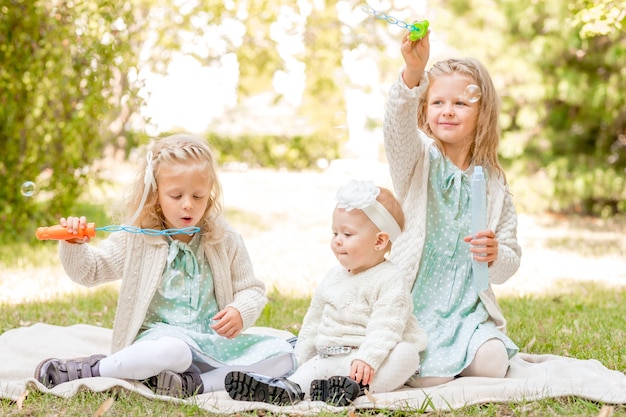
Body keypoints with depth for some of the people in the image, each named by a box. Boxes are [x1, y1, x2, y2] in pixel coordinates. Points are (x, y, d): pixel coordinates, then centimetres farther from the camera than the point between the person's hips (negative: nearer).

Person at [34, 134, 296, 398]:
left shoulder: (225, 240, 4)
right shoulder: (138, 240, 1)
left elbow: (252, 289, 10)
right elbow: (89, 270, 7)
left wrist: (240, 313, -13)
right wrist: (74, 246, -14)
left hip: (215, 343, 4)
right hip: (160, 335, -3)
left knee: (283, 355, -16)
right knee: (171, 351, -41)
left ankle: (195, 384, -24)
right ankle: (91, 369, -20)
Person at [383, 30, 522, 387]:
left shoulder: (493, 181, 7)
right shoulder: (417, 159, -1)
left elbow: (508, 265, 8)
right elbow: (398, 127, -27)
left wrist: (496, 256, -17)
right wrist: (413, 73, -45)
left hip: (467, 307, 3)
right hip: (413, 301, -3)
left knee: (491, 366, -20)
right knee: (430, 377, -23)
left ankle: (459, 347, 13)